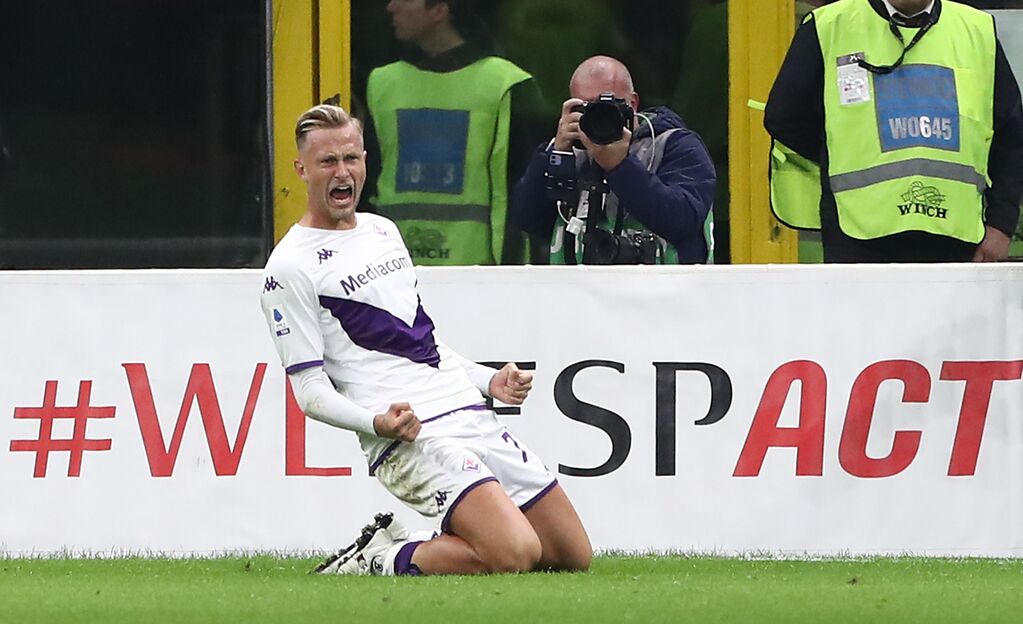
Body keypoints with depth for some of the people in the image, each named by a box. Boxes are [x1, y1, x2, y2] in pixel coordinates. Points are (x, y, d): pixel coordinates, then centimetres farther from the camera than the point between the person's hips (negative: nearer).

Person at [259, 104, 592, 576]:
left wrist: (489, 381, 15)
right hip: (411, 438, -8)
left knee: (573, 555, 5)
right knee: (515, 554, -27)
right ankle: (381, 561, -6)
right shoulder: (290, 268, -5)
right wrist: (378, 423, -25)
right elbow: (310, 390, -8)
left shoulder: (383, 231, 19)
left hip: (472, 415, 8)